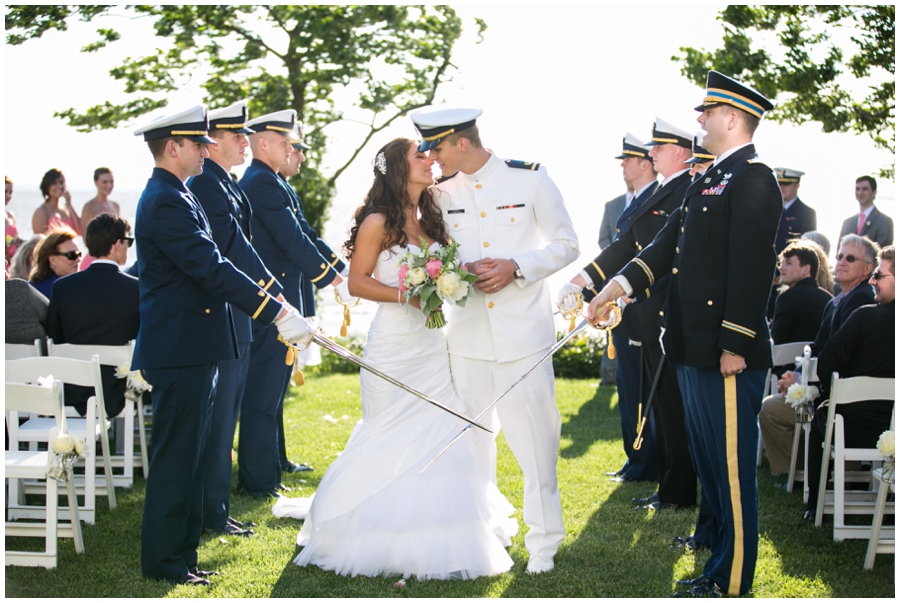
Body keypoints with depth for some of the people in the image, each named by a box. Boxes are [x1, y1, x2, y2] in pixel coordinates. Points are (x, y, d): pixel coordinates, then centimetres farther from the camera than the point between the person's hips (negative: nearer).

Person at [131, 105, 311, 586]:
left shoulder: (169, 195, 16)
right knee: (176, 460, -3)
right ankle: (163, 560, 6)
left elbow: (205, 267, 23)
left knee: (185, 458, 15)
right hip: (181, 351, -11)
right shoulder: (167, 201, -18)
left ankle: (179, 554, 23)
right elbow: (213, 270, -25)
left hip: (187, 351, 11)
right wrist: (278, 313, -25)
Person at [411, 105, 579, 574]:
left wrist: (516, 268, -14)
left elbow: (565, 245, 1)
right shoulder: (442, 191, 6)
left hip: (523, 333, -3)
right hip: (467, 335, 4)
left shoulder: (529, 178, -5)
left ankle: (542, 542, 11)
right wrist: (462, 271, -6)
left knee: (534, 438, -3)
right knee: (471, 439, 8)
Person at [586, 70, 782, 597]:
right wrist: (618, 286, 6)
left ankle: (730, 582, 6)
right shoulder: (711, 180, 18)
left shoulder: (753, 179, -13)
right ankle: (721, 553, 33)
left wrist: (735, 347, -22)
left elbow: (752, 268, -19)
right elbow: (668, 245, 17)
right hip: (695, 351, 10)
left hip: (729, 355, -10)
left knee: (732, 469, -2)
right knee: (710, 461, 19)